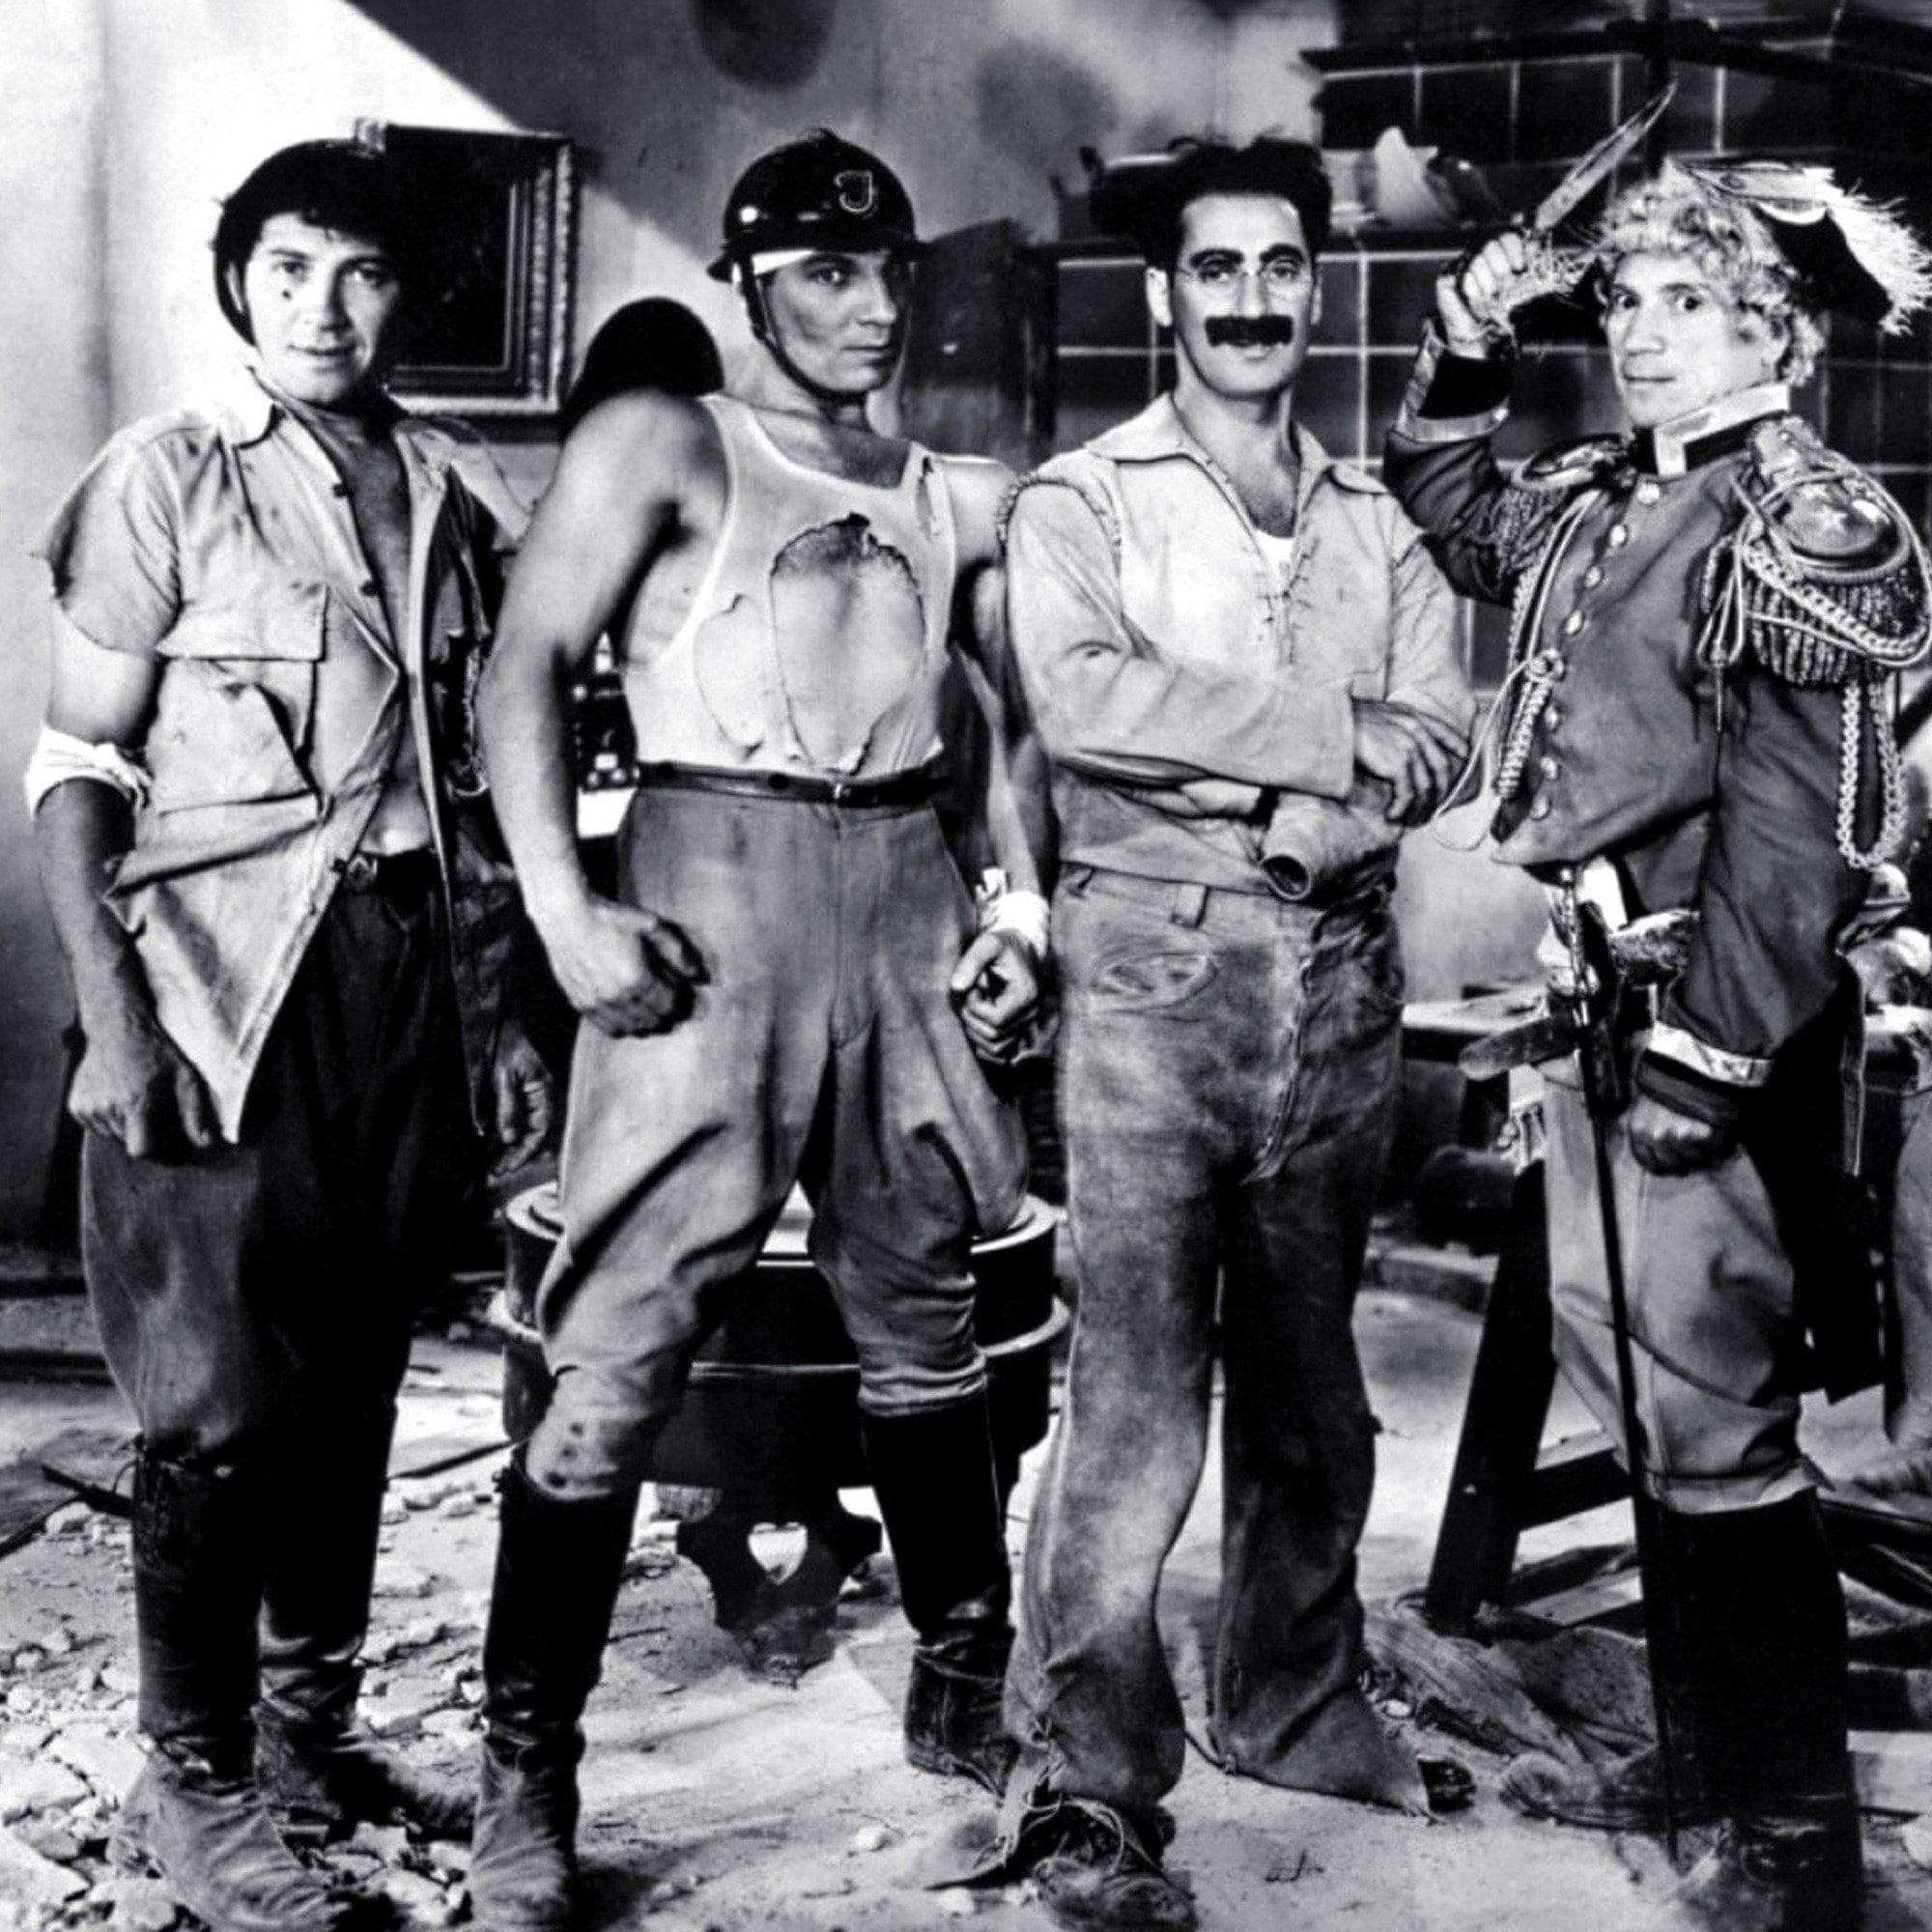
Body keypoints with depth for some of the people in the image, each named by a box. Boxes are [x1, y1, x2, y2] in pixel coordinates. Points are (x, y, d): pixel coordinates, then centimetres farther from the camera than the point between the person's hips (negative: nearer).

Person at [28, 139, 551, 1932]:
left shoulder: (439, 490, 11)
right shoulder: (168, 475, -3)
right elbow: (76, 762, -6)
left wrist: (493, 1003, 12)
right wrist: (110, 1003, -16)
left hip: (406, 970, 5)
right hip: (229, 976, -5)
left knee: (356, 1372, 12)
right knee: (224, 1402, -3)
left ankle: (310, 1719, 27)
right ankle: (191, 1782, 11)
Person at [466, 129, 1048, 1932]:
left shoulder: (956, 498, 16)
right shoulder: (664, 444, 3)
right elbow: (524, 670, -4)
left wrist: (1023, 901, 8)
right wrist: (565, 912, -15)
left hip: (905, 899, 5)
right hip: (712, 886, -5)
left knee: (924, 1320, 12)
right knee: (617, 1352, -8)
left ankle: (963, 1688, 28)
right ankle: (524, 1774, 0)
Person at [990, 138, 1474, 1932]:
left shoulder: (1373, 519, 17)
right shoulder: (1079, 501, 2)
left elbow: (1438, 728, 5)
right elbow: (1081, 697, -16)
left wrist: (1342, 808, -16)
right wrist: (1335, 733, -12)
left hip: (1340, 970, 5)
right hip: (1157, 964, -5)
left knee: (1310, 1376, 14)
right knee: (1137, 1392, -8)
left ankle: (1292, 1702, 31)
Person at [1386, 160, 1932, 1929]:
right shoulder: (1599, 498, 11)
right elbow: (1456, 522, 33)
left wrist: (1700, 1067, -19)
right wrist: (1465, 364, 17)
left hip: (1716, 1030, -8)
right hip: (1592, 990, 8)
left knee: (1713, 1432, -3)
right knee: (1638, 1399, 17)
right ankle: (1700, 1750, 33)